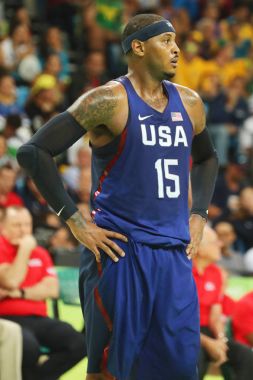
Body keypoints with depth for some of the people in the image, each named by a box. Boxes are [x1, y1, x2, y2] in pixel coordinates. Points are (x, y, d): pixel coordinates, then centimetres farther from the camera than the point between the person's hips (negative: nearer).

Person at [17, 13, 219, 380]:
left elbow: (206, 159, 32)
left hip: (174, 254, 6)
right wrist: (75, 222, -12)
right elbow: (34, 152, -10)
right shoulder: (109, 100, -8)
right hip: (119, 251, -6)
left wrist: (198, 216, 16)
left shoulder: (189, 103, 12)